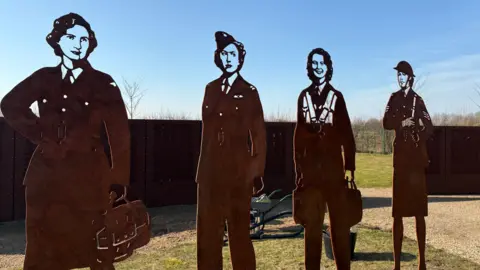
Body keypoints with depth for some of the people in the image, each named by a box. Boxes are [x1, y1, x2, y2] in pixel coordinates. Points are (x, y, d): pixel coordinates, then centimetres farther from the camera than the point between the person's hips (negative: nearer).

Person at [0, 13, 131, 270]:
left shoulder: (103, 84, -2)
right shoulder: (43, 78, 7)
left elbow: (119, 134, -5)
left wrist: (119, 180, -10)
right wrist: (39, 134, 9)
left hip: (88, 175, -3)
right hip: (47, 174, 4)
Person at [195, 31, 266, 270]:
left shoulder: (249, 92, 3)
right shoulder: (211, 89, 13)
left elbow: (258, 134, 1)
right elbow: (207, 130, 13)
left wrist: (256, 171, -6)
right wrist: (202, 169, 9)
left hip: (238, 170, -3)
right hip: (211, 170, 4)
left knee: (239, 230, 6)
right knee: (208, 231, 8)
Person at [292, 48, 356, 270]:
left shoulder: (336, 96, 6)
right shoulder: (304, 96, 10)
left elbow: (346, 133, 3)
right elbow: (299, 134, 10)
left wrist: (350, 165, -3)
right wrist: (299, 165, 6)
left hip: (333, 167, -1)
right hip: (311, 167, 1)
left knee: (339, 220, 3)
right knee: (311, 222, 6)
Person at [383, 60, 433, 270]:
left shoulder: (418, 100, 9)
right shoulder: (394, 98, 10)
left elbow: (430, 128, 6)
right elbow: (386, 123, -5)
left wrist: (421, 123, -14)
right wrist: (402, 122, -22)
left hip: (417, 159, 0)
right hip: (400, 159, 0)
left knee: (419, 211, 5)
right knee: (398, 213, -1)